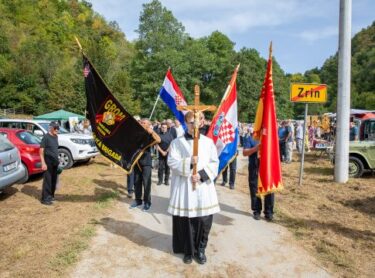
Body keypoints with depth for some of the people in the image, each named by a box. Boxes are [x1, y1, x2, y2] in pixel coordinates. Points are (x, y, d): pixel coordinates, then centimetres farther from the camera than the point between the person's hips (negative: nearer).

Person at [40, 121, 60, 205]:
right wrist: (43, 163, -20)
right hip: (48, 161, -7)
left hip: (55, 161, 7)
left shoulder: (55, 136, 11)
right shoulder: (46, 137, -12)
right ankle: (45, 198, 2)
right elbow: (41, 151, -14)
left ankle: (51, 196, 23)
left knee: (54, 179, 12)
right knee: (47, 180, -4)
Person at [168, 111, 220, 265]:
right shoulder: (177, 142, 3)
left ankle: (200, 249, 24)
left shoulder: (208, 142, 7)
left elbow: (214, 163, 5)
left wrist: (202, 174, -10)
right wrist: (188, 162, -20)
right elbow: (171, 162, -5)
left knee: (204, 220, 4)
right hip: (183, 187, -1)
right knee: (185, 221, 4)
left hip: (203, 186, 1)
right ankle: (188, 250, 24)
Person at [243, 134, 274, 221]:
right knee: (255, 190, 6)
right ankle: (256, 211, 21)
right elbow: (244, 153, -7)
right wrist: (255, 148, -21)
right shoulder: (249, 139, 1)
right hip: (254, 168, -2)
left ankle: (269, 212, 14)